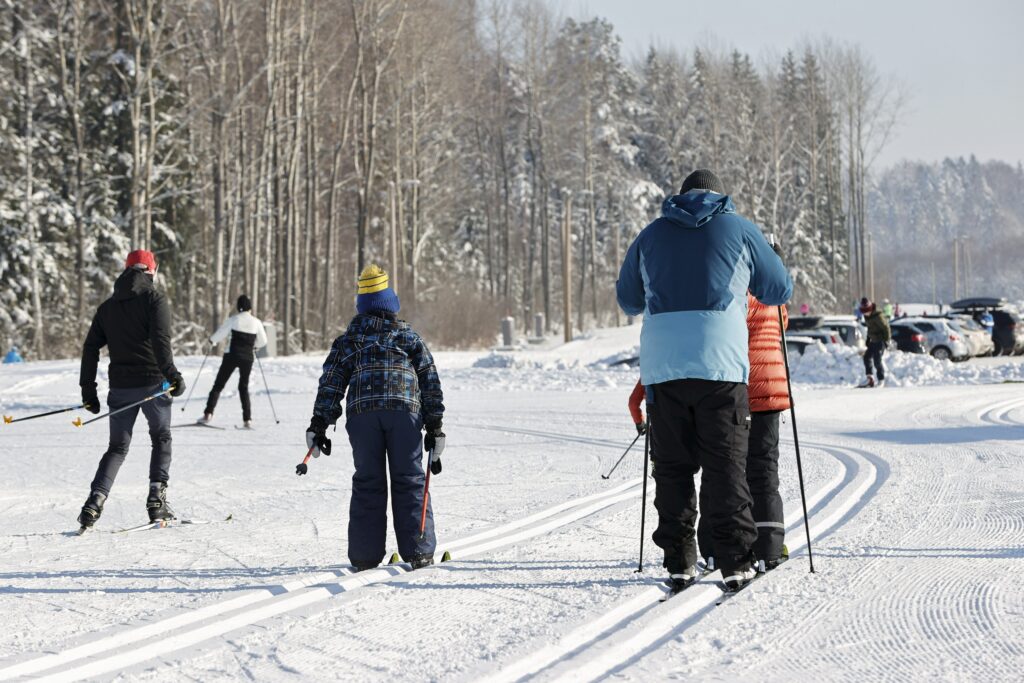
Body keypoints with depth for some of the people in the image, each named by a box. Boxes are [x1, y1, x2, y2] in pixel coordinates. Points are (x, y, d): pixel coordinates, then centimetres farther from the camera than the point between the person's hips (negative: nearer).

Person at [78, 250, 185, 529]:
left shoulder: (108, 306, 14)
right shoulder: (155, 299, -3)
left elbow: (90, 348, 11)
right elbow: (161, 341, -17)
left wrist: (88, 391, 13)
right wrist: (173, 376, -15)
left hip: (120, 387, 4)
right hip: (152, 383, -4)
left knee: (117, 447, 11)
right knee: (161, 439, 15)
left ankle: (95, 500, -9)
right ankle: (157, 499, 2)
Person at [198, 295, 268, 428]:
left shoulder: (234, 319, -5)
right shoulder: (256, 322, 3)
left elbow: (220, 334, -4)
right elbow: (263, 341, 10)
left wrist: (212, 340, 17)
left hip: (231, 355, -3)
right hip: (247, 357, 3)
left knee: (218, 385, 3)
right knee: (244, 387, 13)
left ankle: (208, 414, -6)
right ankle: (247, 420, 3)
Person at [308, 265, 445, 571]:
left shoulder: (348, 339, 19)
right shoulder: (409, 336, 18)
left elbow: (331, 382, 10)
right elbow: (430, 381, 13)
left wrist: (319, 424, 7)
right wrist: (435, 426, 13)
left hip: (362, 412, 1)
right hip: (405, 410, -1)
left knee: (367, 483, 5)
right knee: (409, 481, 4)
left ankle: (364, 556, 1)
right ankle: (418, 552, 0)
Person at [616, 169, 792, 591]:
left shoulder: (651, 235, 16)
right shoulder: (739, 229, 10)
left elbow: (628, 299, 27)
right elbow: (780, 290, 16)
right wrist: (743, 285, 38)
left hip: (662, 366, 2)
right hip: (721, 365, -2)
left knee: (673, 466, 8)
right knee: (726, 465, 1)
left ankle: (679, 561, 7)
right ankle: (735, 561, -3)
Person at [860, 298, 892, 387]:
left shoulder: (878, 316, -23)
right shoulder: (867, 316, 4)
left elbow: (886, 328, -18)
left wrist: (886, 341, -15)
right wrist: (868, 339, 18)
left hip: (880, 340, -9)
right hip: (873, 341, 9)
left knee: (877, 360, -10)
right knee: (867, 357, 9)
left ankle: (881, 380, 0)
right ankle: (870, 378, 15)